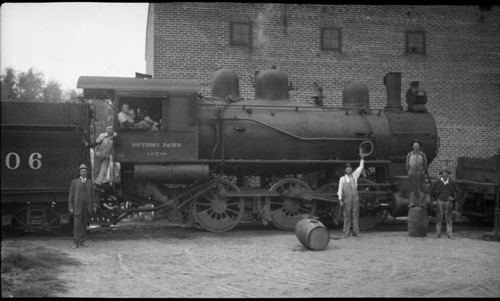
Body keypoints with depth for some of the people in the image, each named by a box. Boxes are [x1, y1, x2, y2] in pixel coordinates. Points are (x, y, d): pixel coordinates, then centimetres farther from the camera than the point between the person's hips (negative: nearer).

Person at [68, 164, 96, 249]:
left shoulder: (90, 183, 8)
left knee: (84, 224, 6)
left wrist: (93, 206, -1)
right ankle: (76, 243, -8)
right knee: (77, 224, -9)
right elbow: (71, 195, 0)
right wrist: (70, 207, -6)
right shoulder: (74, 182, 1)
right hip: (77, 206, -3)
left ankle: (82, 241, 13)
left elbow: (92, 195, 8)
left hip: (87, 206, 3)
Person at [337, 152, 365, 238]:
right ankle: (346, 232, 3)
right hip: (346, 199, -2)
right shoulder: (342, 179, 5)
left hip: (355, 198, 2)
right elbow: (340, 190, 2)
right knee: (347, 215, -1)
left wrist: (362, 157, -1)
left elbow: (361, 167, 8)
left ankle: (356, 232, 5)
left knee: (355, 215, 1)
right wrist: (340, 200, -5)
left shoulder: (354, 176, 12)